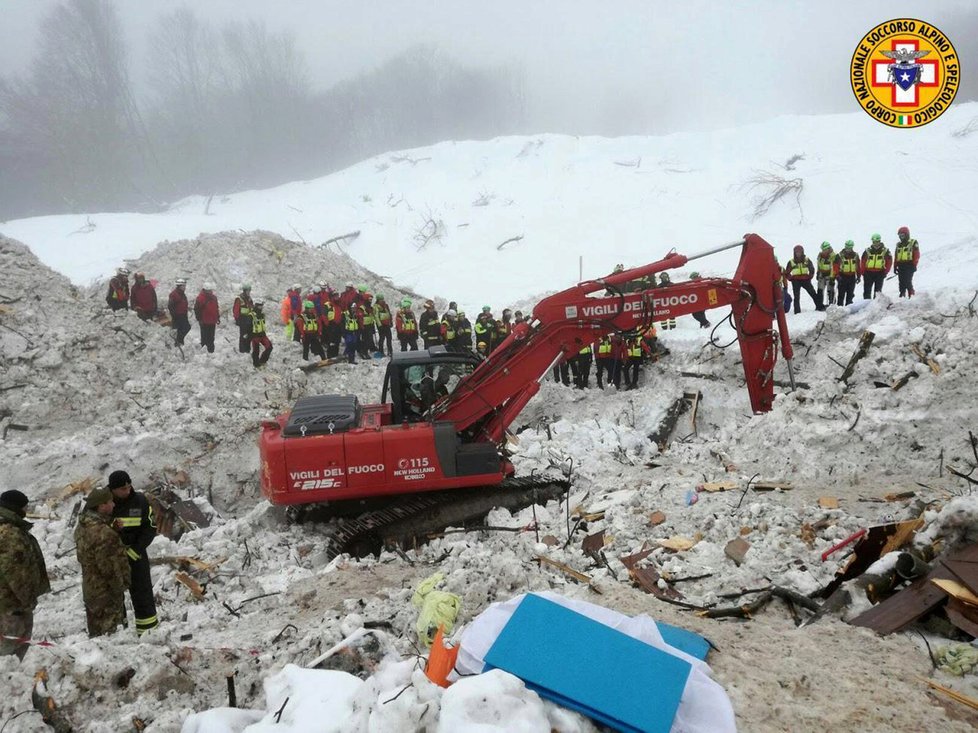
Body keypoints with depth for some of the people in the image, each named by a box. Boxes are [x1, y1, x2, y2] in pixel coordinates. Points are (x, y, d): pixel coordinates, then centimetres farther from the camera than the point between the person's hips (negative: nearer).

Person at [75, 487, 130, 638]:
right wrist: (121, 585, -13)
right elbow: (108, 566, -25)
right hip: (106, 592, -9)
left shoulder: (82, 526, 3)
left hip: (90, 588, 9)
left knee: (96, 630, 21)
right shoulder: (103, 533, -29)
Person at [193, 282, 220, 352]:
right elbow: (196, 309, -12)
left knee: (211, 337, 13)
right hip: (204, 322, -6)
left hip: (212, 321, 6)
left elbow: (217, 308, 19)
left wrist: (218, 317, 17)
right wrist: (199, 319, -12)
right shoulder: (200, 298, -12)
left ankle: (211, 350, 22)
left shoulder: (214, 297, 10)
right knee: (205, 336, -1)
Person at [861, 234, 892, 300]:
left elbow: (889, 262, 5)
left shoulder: (885, 251, 2)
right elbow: (863, 262, 6)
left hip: (880, 274, -1)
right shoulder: (867, 251, 3)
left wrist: (885, 272, -3)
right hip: (868, 273, 1)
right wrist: (863, 273, -1)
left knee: (878, 290, 3)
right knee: (867, 290, -1)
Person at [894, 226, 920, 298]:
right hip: (901, 266, 6)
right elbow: (896, 256, 19)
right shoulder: (898, 245, 18)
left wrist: (914, 265, -11)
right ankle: (902, 295, 9)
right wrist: (895, 266, 12)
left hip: (909, 266, -6)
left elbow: (917, 255, -4)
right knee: (901, 282, 5)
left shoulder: (913, 243, 1)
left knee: (908, 282, -13)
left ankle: (911, 295, -8)